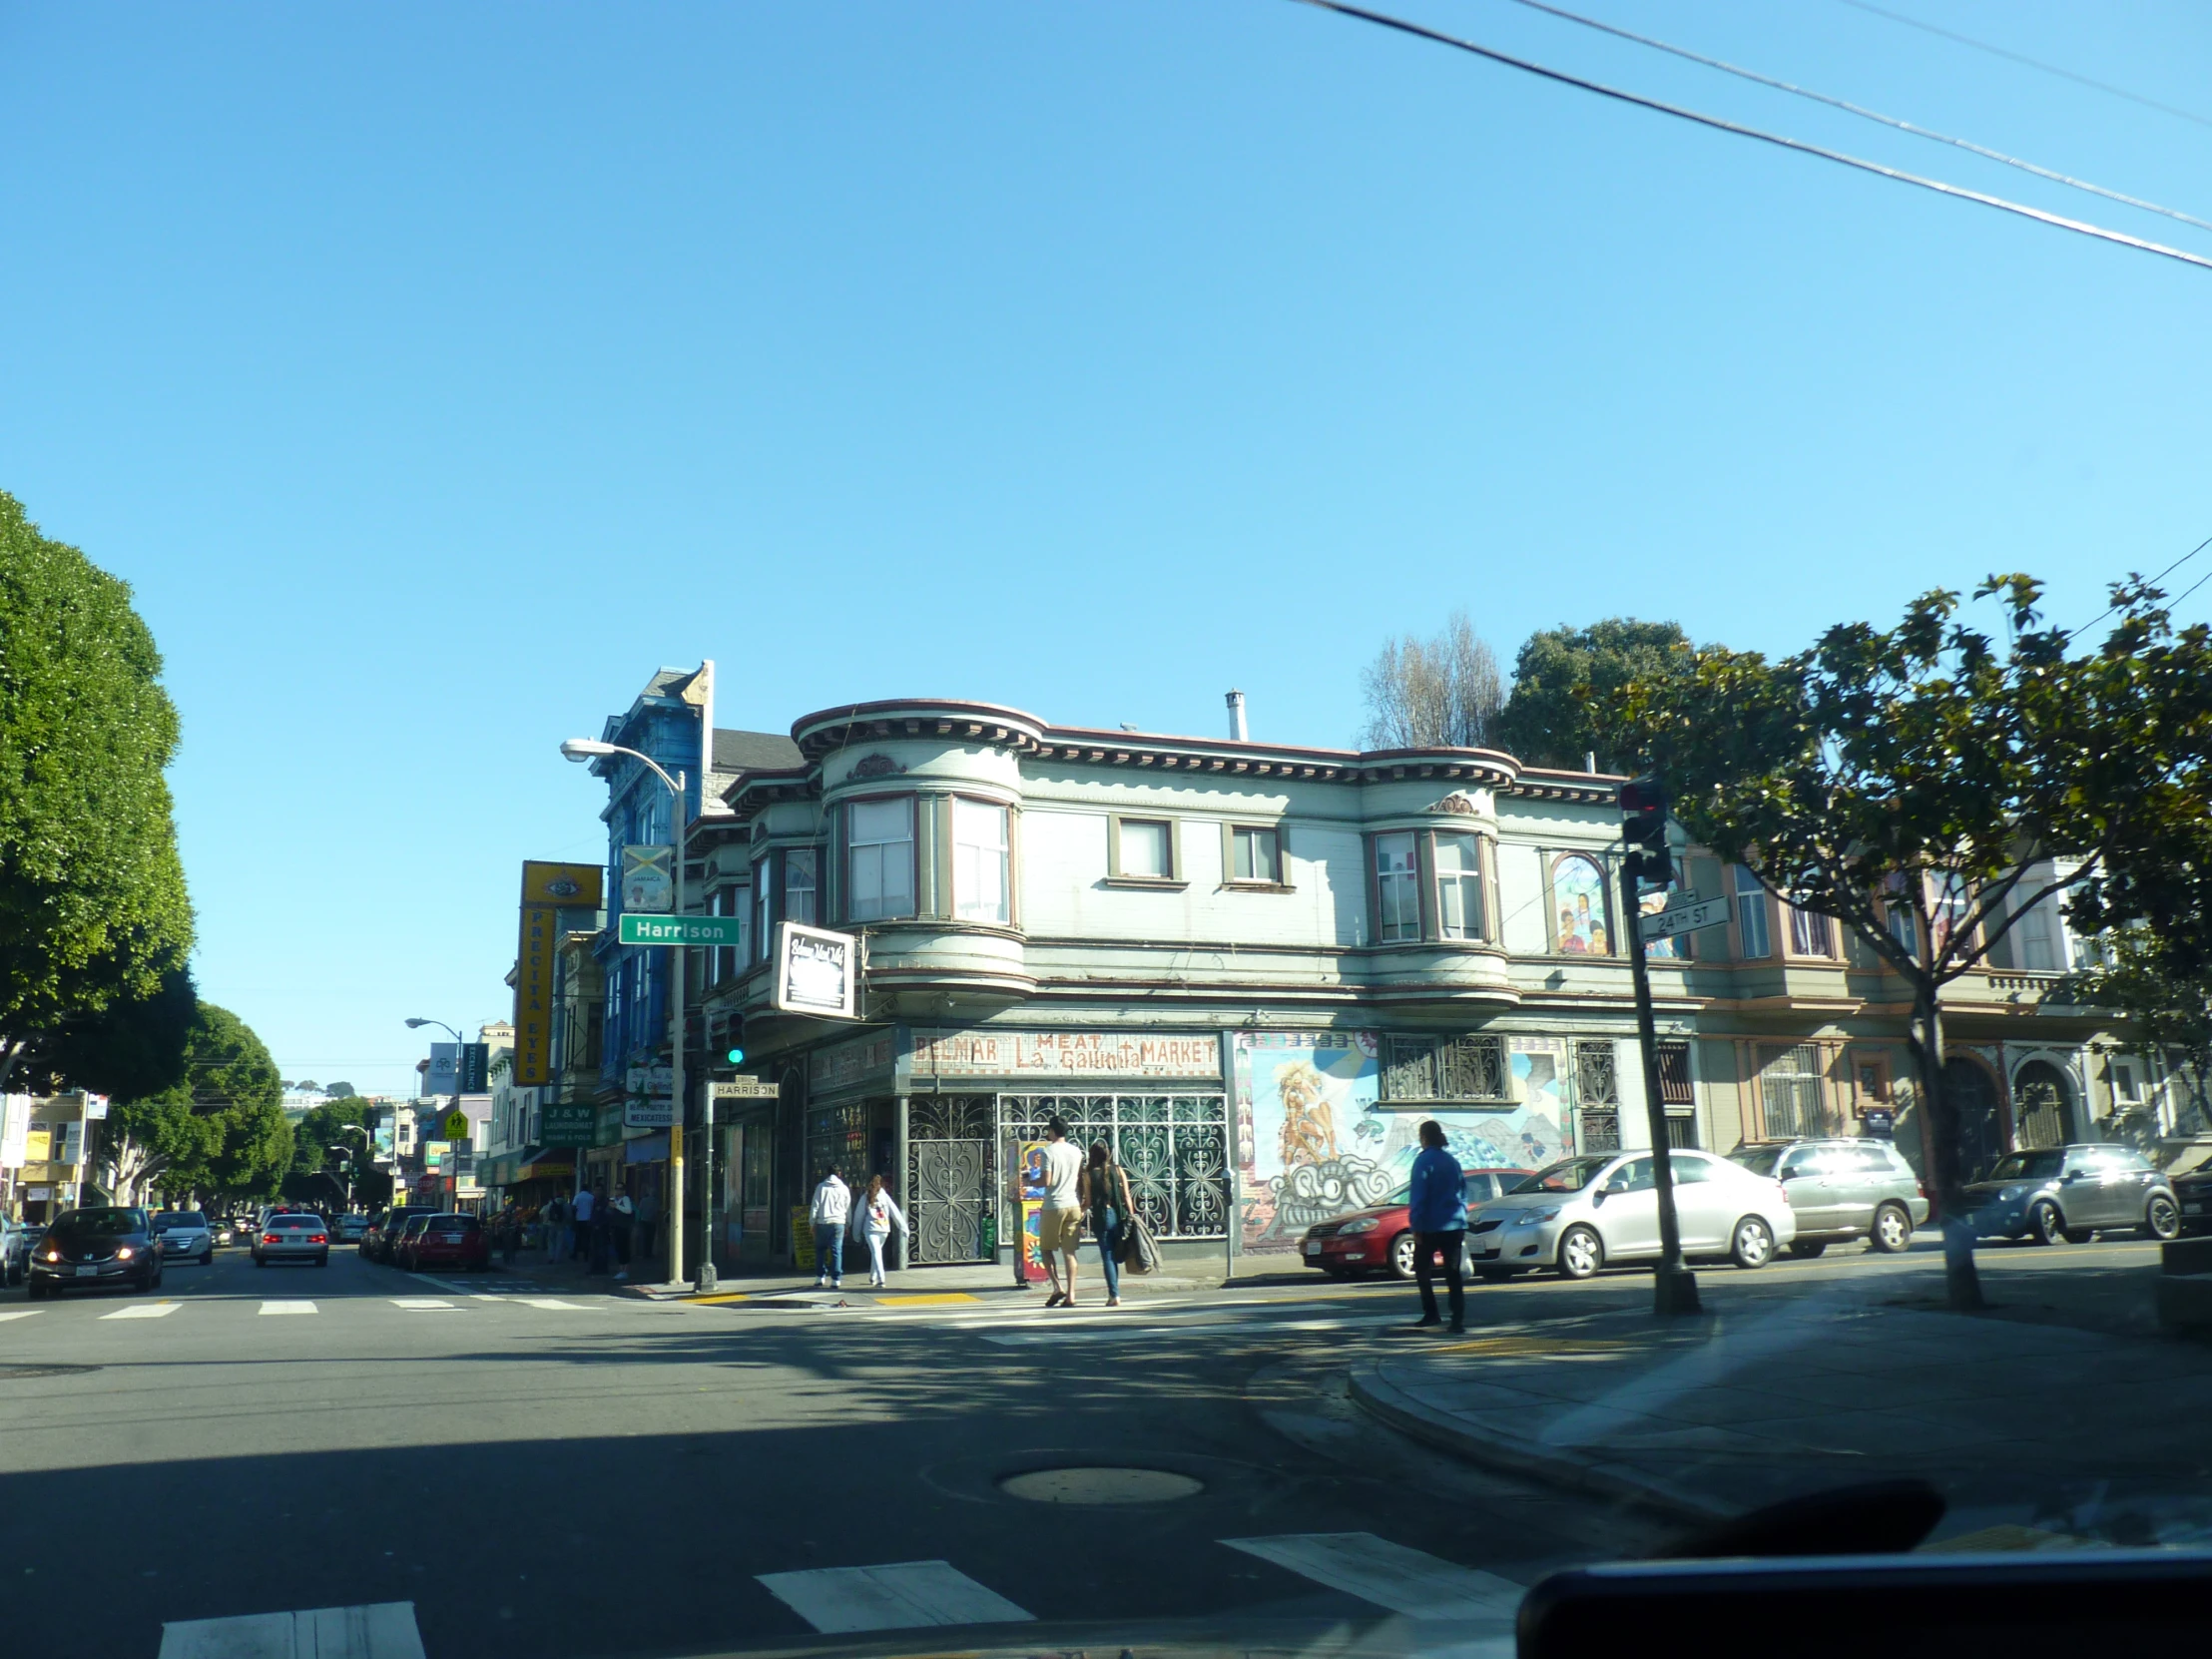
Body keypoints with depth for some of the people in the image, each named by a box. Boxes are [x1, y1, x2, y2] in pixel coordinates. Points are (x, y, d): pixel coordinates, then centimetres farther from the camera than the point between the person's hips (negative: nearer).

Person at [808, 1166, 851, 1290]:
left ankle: (820, 1278, 12)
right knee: (837, 1251, 1)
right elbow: (848, 1209, 10)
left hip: (823, 1223, -1)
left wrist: (812, 1223, 6)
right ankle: (836, 1280, -5)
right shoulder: (844, 1189, 6)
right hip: (839, 1223, 1)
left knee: (820, 1250, 14)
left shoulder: (821, 1187, 1)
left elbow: (814, 1206, 0)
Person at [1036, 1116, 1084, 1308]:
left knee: (1046, 1248, 9)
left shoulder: (1049, 1151, -9)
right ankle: (1070, 1295, 0)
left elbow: (1046, 1181, -15)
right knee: (1070, 1252, 6)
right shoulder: (1076, 1151, 8)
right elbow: (1081, 1181, 12)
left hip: (1054, 1206, -5)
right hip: (1074, 1205, 5)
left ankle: (1057, 1288, -4)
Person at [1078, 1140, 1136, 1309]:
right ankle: (1114, 1293, 19)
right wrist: (1131, 1216, 4)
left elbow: (1088, 1201, -2)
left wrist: (1082, 1212, 16)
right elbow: (1127, 1196, 0)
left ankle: (1114, 1296, -5)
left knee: (1107, 1256, 2)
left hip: (1101, 1217, -3)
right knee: (1114, 1255, 16)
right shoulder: (1118, 1170, 2)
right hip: (1118, 1215, 3)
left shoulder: (1089, 1174, -4)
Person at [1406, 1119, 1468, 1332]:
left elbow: (1418, 1195, -14)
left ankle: (1431, 1313, 5)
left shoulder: (1424, 1160, -8)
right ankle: (1458, 1319, -3)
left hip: (1431, 1226, -5)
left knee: (1422, 1268, 10)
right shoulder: (1452, 1160, 13)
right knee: (1454, 1273, 5)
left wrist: (1416, 1225, -11)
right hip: (1454, 1226, 6)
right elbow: (1463, 1193, 18)